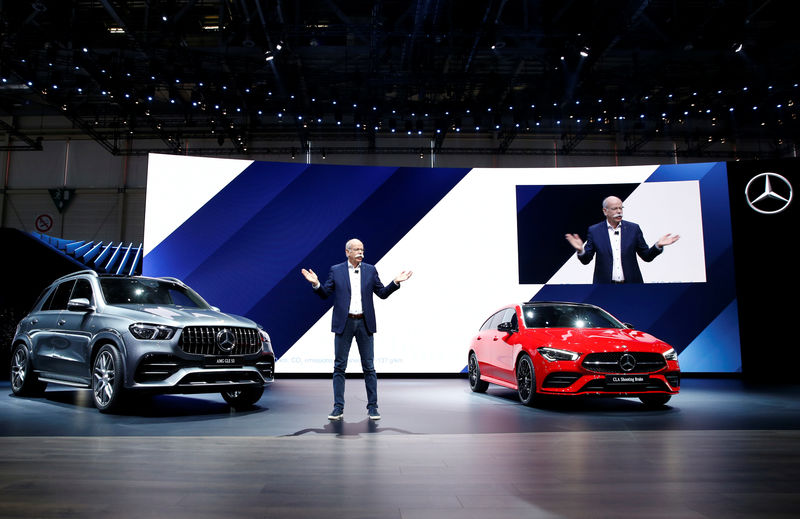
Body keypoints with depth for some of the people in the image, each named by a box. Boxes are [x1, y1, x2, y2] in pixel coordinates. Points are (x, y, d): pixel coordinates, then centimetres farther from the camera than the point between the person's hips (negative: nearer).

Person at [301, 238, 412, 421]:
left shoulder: (370, 270, 8)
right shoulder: (336, 270, 4)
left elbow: (382, 293, 9)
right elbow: (325, 294, 4)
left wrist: (395, 282, -4)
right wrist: (316, 284, -13)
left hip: (364, 323, 1)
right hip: (344, 323, -1)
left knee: (369, 367, 4)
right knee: (339, 366, 3)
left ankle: (372, 407, 11)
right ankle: (338, 407, 11)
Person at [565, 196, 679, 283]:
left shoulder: (633, 228, 5)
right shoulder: (594, 231, 2)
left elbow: (647, 256, 8)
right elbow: (586, 260, 2)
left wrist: (658, 246, -11)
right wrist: (580, 250, -19)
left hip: (631, 287, 1)